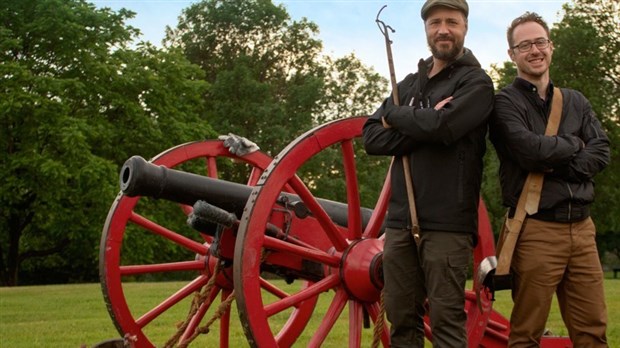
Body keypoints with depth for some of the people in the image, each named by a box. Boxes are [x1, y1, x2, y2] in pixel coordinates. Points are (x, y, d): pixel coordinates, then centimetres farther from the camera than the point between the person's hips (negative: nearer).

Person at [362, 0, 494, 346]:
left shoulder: (476, 82, 0)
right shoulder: (409, 84, 18)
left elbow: (442, 126, -19)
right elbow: (372, 139, 6)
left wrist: (395, 116, -2)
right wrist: (422, 125, -10)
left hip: (447, 224, -5)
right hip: (400, 220, 6)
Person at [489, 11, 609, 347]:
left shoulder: (576, 101, 16)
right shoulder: (505, 102, -1)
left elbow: (601, 153, 6)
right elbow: (530, 151, -16)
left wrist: (559, 166, -10)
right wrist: (574, 145, 0)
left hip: (581, 227, 5)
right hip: (536, 229, -5)